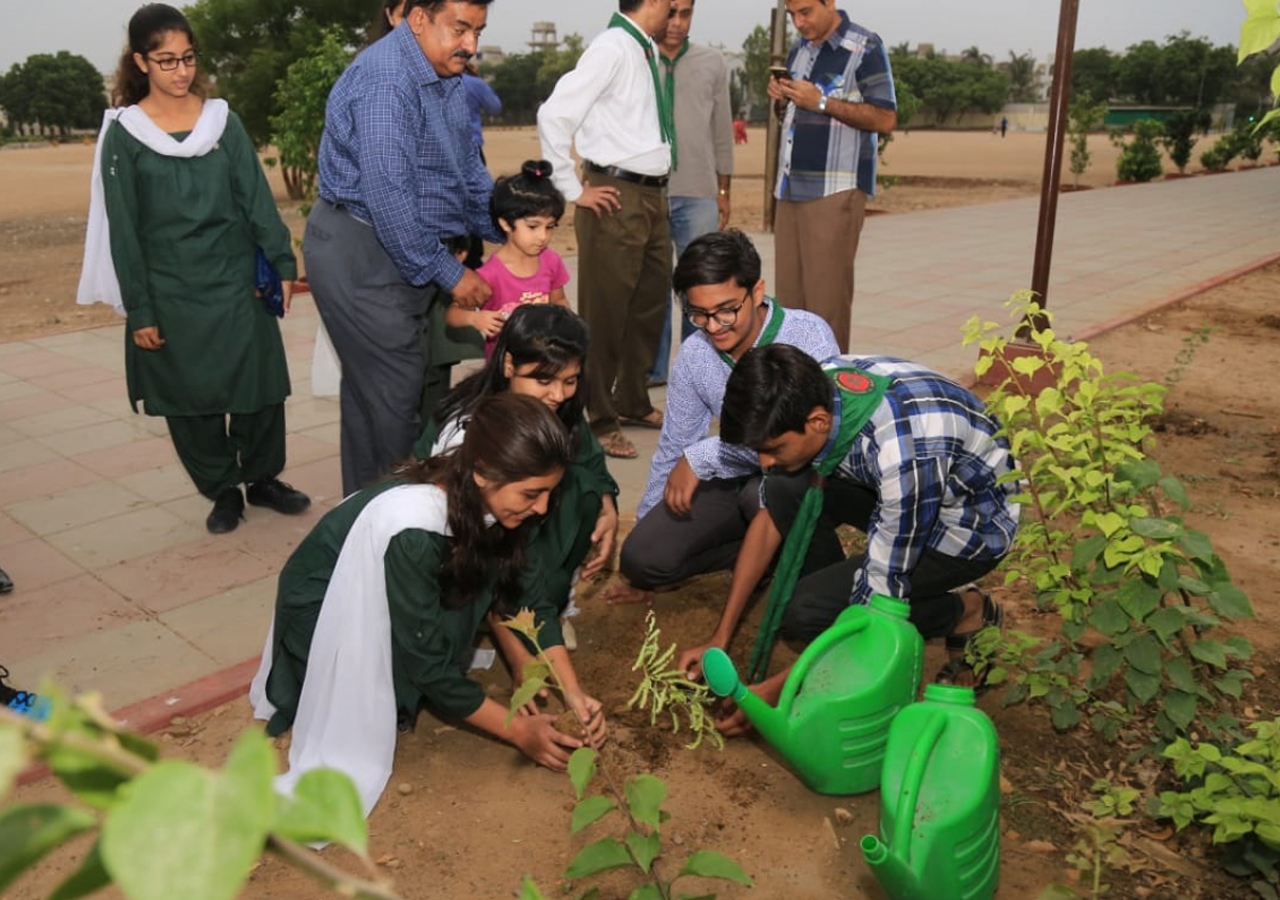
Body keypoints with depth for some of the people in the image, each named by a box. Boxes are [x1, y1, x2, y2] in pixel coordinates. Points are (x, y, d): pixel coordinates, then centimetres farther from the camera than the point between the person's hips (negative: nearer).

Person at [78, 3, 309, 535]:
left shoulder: (223, 120, 5)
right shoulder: (123, 134, -2)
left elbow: (256, 200, 4)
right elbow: (123, 232, -2)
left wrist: (282, 263, -6)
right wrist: (138, 311, -6)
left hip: (237, 281, 2)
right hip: (171, 293, -1)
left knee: (260, 384, 3)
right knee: (192, 395, 5)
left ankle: (262, 479, 22)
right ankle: (223, 491, 20)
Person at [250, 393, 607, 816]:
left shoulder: (479, 500, -17)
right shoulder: (413, 533, -38)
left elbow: (527, 597, -7)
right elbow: (428, 663, -28)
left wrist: (572, 691, -15)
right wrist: (517, 730, -21)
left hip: (383, 596, 7)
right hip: (322, 610, -7)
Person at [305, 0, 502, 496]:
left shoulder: (447, 78, 10)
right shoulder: (385, 79, -20)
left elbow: (469, 168, 17)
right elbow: (387, 194, -25)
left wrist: (509, 242, 9)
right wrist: (448, 272, -20)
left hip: (402, 251, 9)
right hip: (359, 254, -9)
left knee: (370, 389, 16)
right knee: (395, 392, -7)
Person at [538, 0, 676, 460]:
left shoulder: (648, 50, 11)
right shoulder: (612, 48, -13)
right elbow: (554, 114, -19)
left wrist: (655, 192, 16)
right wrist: (573, 190, -14)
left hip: (652, 195, 9)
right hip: (617, 198, -9)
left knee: (650, 303, 17)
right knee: (605, 310, 0)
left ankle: (633, 402, 32)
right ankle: (601, 420, 11)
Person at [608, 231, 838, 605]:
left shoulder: (807, 335, -21)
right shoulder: (694, 354, -6)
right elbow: (672, 450, 6)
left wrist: (702, 457, -27)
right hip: (736, 479, 5)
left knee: (762, 490, -38)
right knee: (642, 556, -14)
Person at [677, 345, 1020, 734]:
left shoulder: (903, 456, -40)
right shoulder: (811, 392, -19)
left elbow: (879, 599, -30)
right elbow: (769, 515, -8)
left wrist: (776, 689, -26)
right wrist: (720, 638, -8)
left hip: (974, 521, -6)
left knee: (806, 610, -19)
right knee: (783, 492, -18)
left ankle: (965, 613, 1)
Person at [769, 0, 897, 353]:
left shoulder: (865, 48, -4)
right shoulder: (799, 48, 17)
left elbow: (885, 119, -10)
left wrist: (821, 102, -16)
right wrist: (782, 96, 5)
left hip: (835, 191, -7)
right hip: (791, 188, 7)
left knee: (826, 299, -9)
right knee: (788, 296, 5)